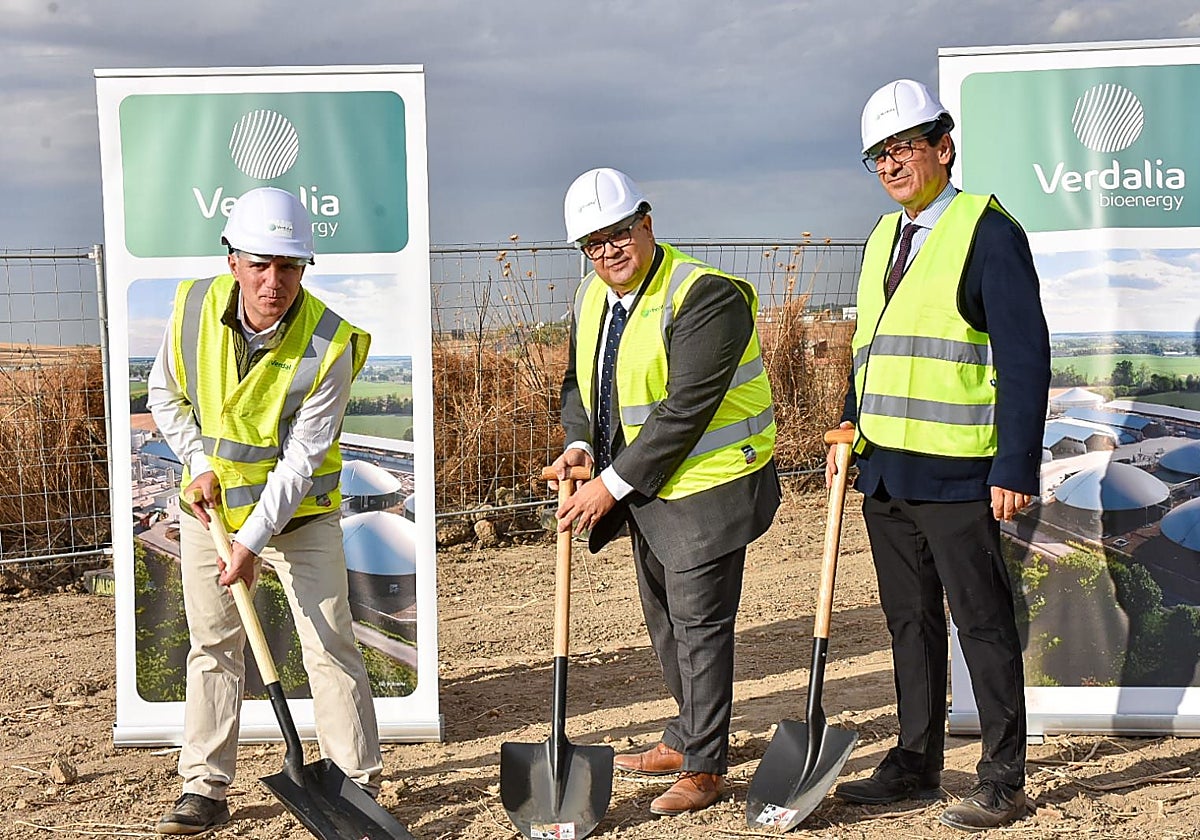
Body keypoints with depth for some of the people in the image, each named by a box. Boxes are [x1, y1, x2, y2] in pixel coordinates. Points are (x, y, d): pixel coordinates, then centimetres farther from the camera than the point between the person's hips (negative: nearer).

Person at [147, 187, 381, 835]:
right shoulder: (194, 307, -13)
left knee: (331, 644, -4)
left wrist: (253, 541, -25)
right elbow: (165, 396, 4)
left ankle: (359, 781, 6)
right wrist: (199, 463, -9)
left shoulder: (330, 343, -24)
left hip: (299, 508, -3)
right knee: (212, 646, 8)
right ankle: (206, 787, 17)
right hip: (210, 503, 3)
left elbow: (302, 457, -22)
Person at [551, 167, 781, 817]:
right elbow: (579, 381, 17)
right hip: (646, 490, 9)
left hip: (707, 486, -9)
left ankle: (704, 767, 10)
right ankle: (685, 739, 36)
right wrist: (580, 444, -4)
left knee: (698, 624, -3)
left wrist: (612, 485, -22)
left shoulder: (706, 297, -21)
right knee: (664, 618, 19)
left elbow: (684, 410, -25)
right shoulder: (591, 297, 6)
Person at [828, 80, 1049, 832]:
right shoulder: (884, 237, 15)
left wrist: (1016, 468, -17)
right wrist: (851, 428, 12)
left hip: (956, 473, -8)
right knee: (910, 622, 15)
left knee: (983, 625, 1)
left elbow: (1025, 356, -13)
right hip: (886, 472, 8)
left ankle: (1003, 780, 10)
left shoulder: (987, 230, -9)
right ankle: (917, 763, 26)